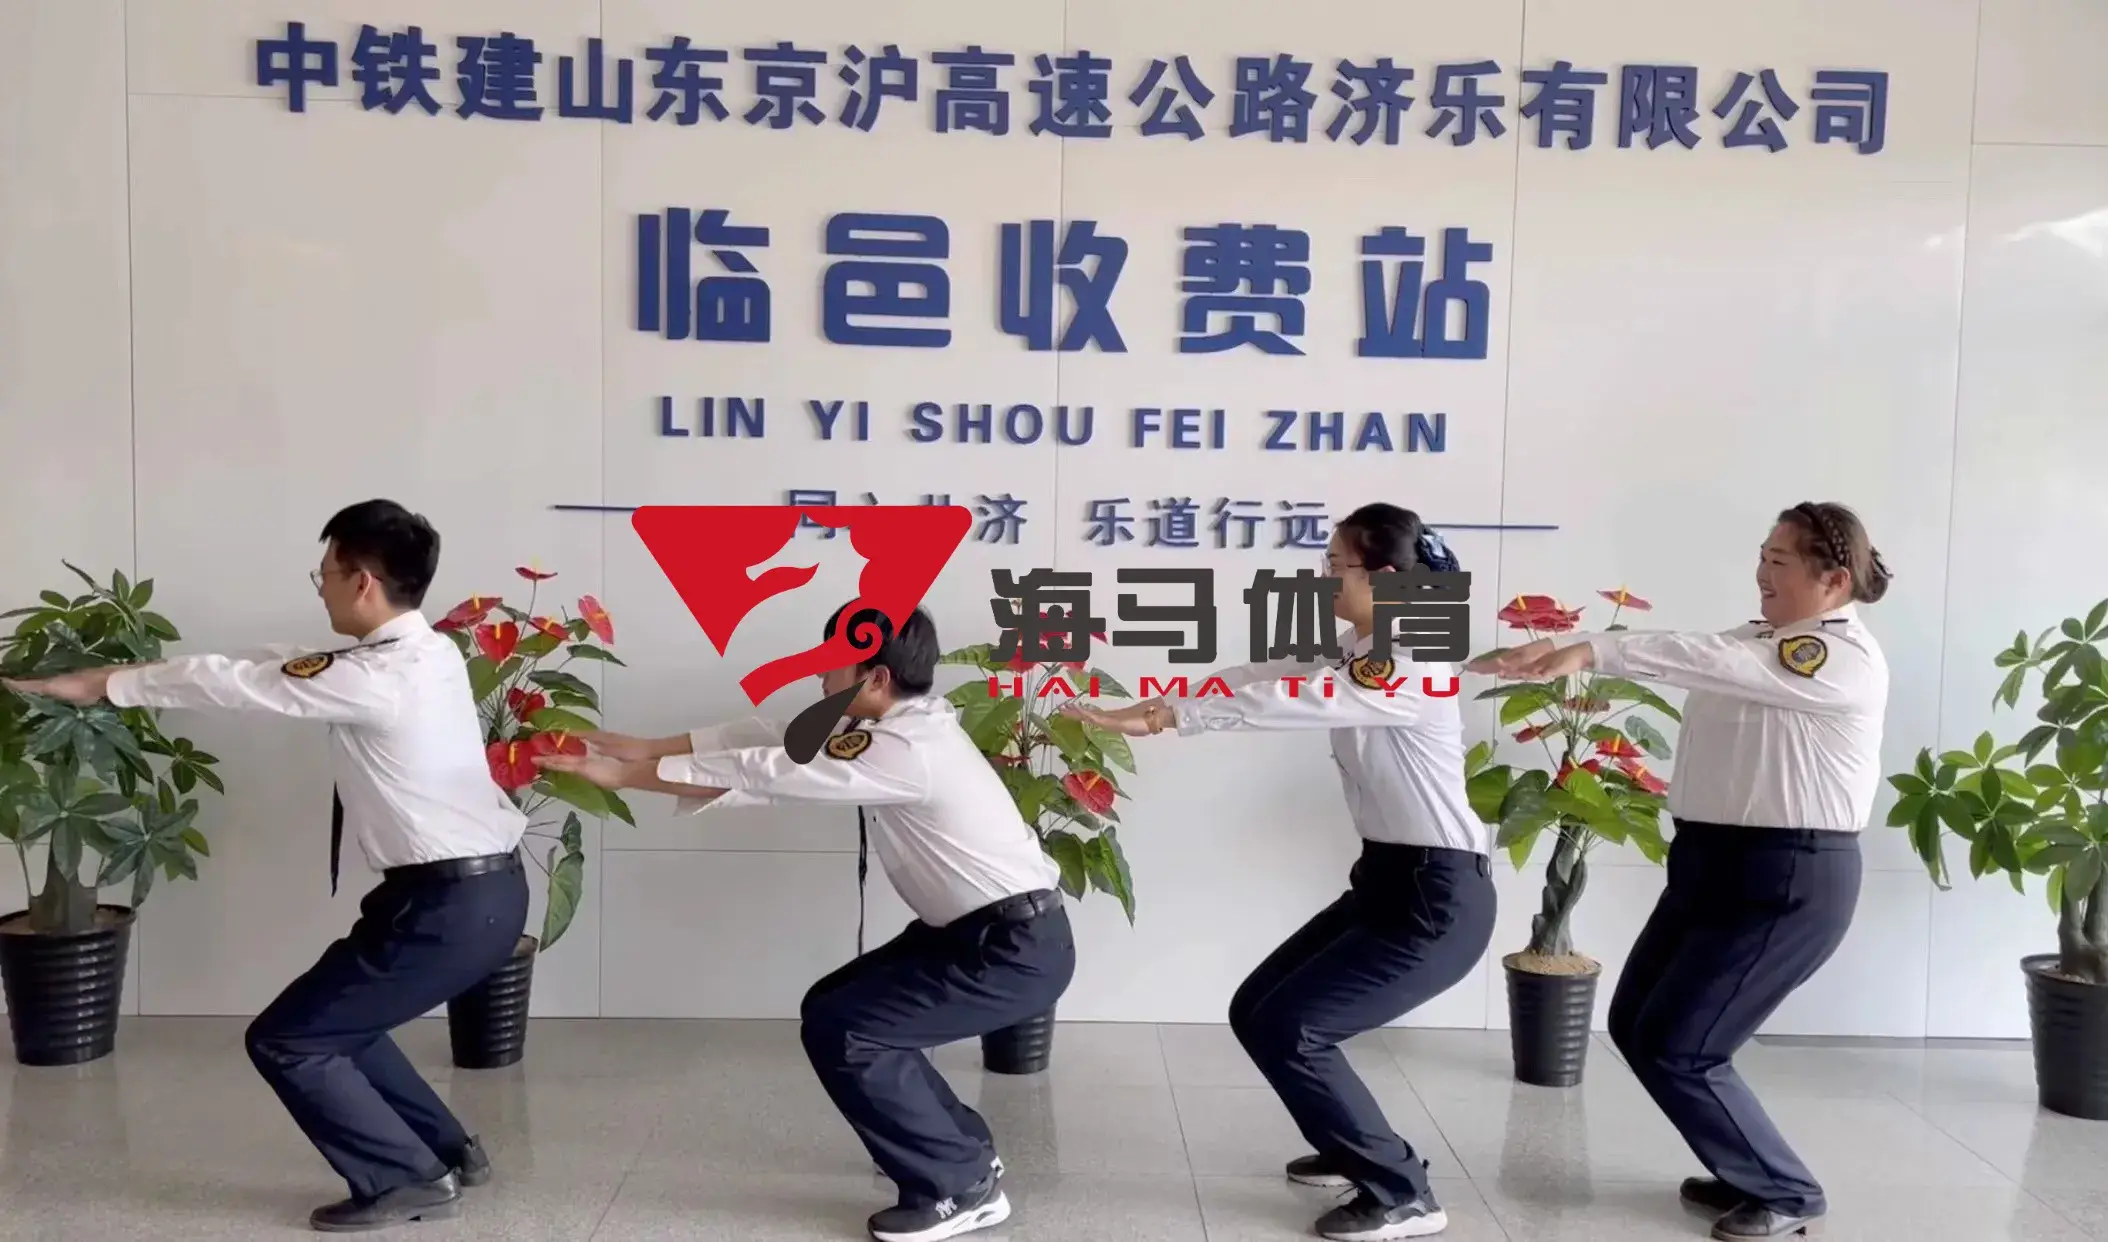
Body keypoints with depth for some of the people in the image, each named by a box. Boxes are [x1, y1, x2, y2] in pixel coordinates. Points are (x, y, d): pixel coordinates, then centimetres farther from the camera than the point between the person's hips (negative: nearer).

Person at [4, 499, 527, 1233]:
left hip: (448, 906, -9)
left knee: (286, 1041, 3)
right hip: (484, 891, 9)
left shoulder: (374, 680, -19)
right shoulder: (429, 655, 9)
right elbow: (277, 670, 20)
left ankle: (409, 1180, 11)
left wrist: (104, 685, 4)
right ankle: (446, 1150, 32)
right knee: (337, 1018, 24)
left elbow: (234, 684, -9)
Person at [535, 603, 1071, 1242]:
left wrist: (624, 775, -14)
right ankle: (961, 1149, 25)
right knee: (837, 1008, 13)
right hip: (980, 931, 10)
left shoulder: (905, 752, -24)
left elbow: (763, 775, -21)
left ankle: (960, 1187, 1)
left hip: (1019, 950, -10)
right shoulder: (896, 725, 6)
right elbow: (769, 740, 7)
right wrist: (645, 746, 4)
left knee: (839, 1032, -13)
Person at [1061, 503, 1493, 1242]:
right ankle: (1356, 1148, 31)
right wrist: (1150, 706, -6)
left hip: (1439, 900, -10)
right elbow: (1269, 677, 3)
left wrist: (1155, 717, -31)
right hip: (1389, 883, 10)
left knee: (1287, 1029, -13)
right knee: (1256, 1012, 11)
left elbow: (1288, 701, -29)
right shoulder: (1359, 656, 10)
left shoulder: (1411, 669, -20)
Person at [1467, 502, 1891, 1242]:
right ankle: (1746, 1172, 28)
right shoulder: (1760, 641, 12)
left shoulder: (1846, 657, -16)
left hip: (1790, 880, -9)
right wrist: (1566, 655, -19)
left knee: (1677, 1048, -6)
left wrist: (1590, 650, -38)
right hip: (1713, 862, 9)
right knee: (1634, 1025, 11)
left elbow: (1712, 664, -31)